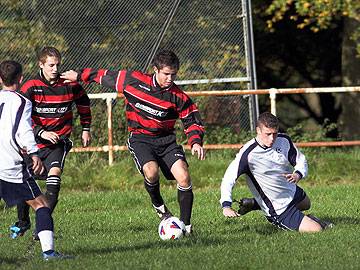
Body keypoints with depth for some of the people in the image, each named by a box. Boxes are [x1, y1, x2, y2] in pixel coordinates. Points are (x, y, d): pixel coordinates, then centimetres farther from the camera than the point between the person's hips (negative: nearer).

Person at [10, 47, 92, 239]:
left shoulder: (70, 85, -5)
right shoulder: (30, 87, -10)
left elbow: (83, 103, 17)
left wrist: (86, 129, 18)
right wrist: (42, 133, -25)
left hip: (59, 140, -1)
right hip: (35, 142, 1)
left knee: (54, 173, -27)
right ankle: (23, 222, 33)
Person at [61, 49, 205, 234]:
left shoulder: (178, 97, -8)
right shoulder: (133, 80, -10)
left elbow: (192, 121, 3)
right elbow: (107, 76, 6)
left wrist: (196, 142, -17)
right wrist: (79, 76, 16)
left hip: (166, 139, 2)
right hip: (140, 138, -2)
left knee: (184, 177, -17)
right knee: (151, 172, -31)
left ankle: (186, 225, -3)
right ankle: (158, 205, 1)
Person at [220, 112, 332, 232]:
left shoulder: (284, 140, -12)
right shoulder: (248, 153, -29)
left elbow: (301, 160, 0)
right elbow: (228, 179, -28)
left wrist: (298, 174, -24)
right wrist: (226, 206, -42)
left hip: (292, 191, 7)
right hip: (280, 210, -7)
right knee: (316, 230, -10)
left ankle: (255, 204, 31)